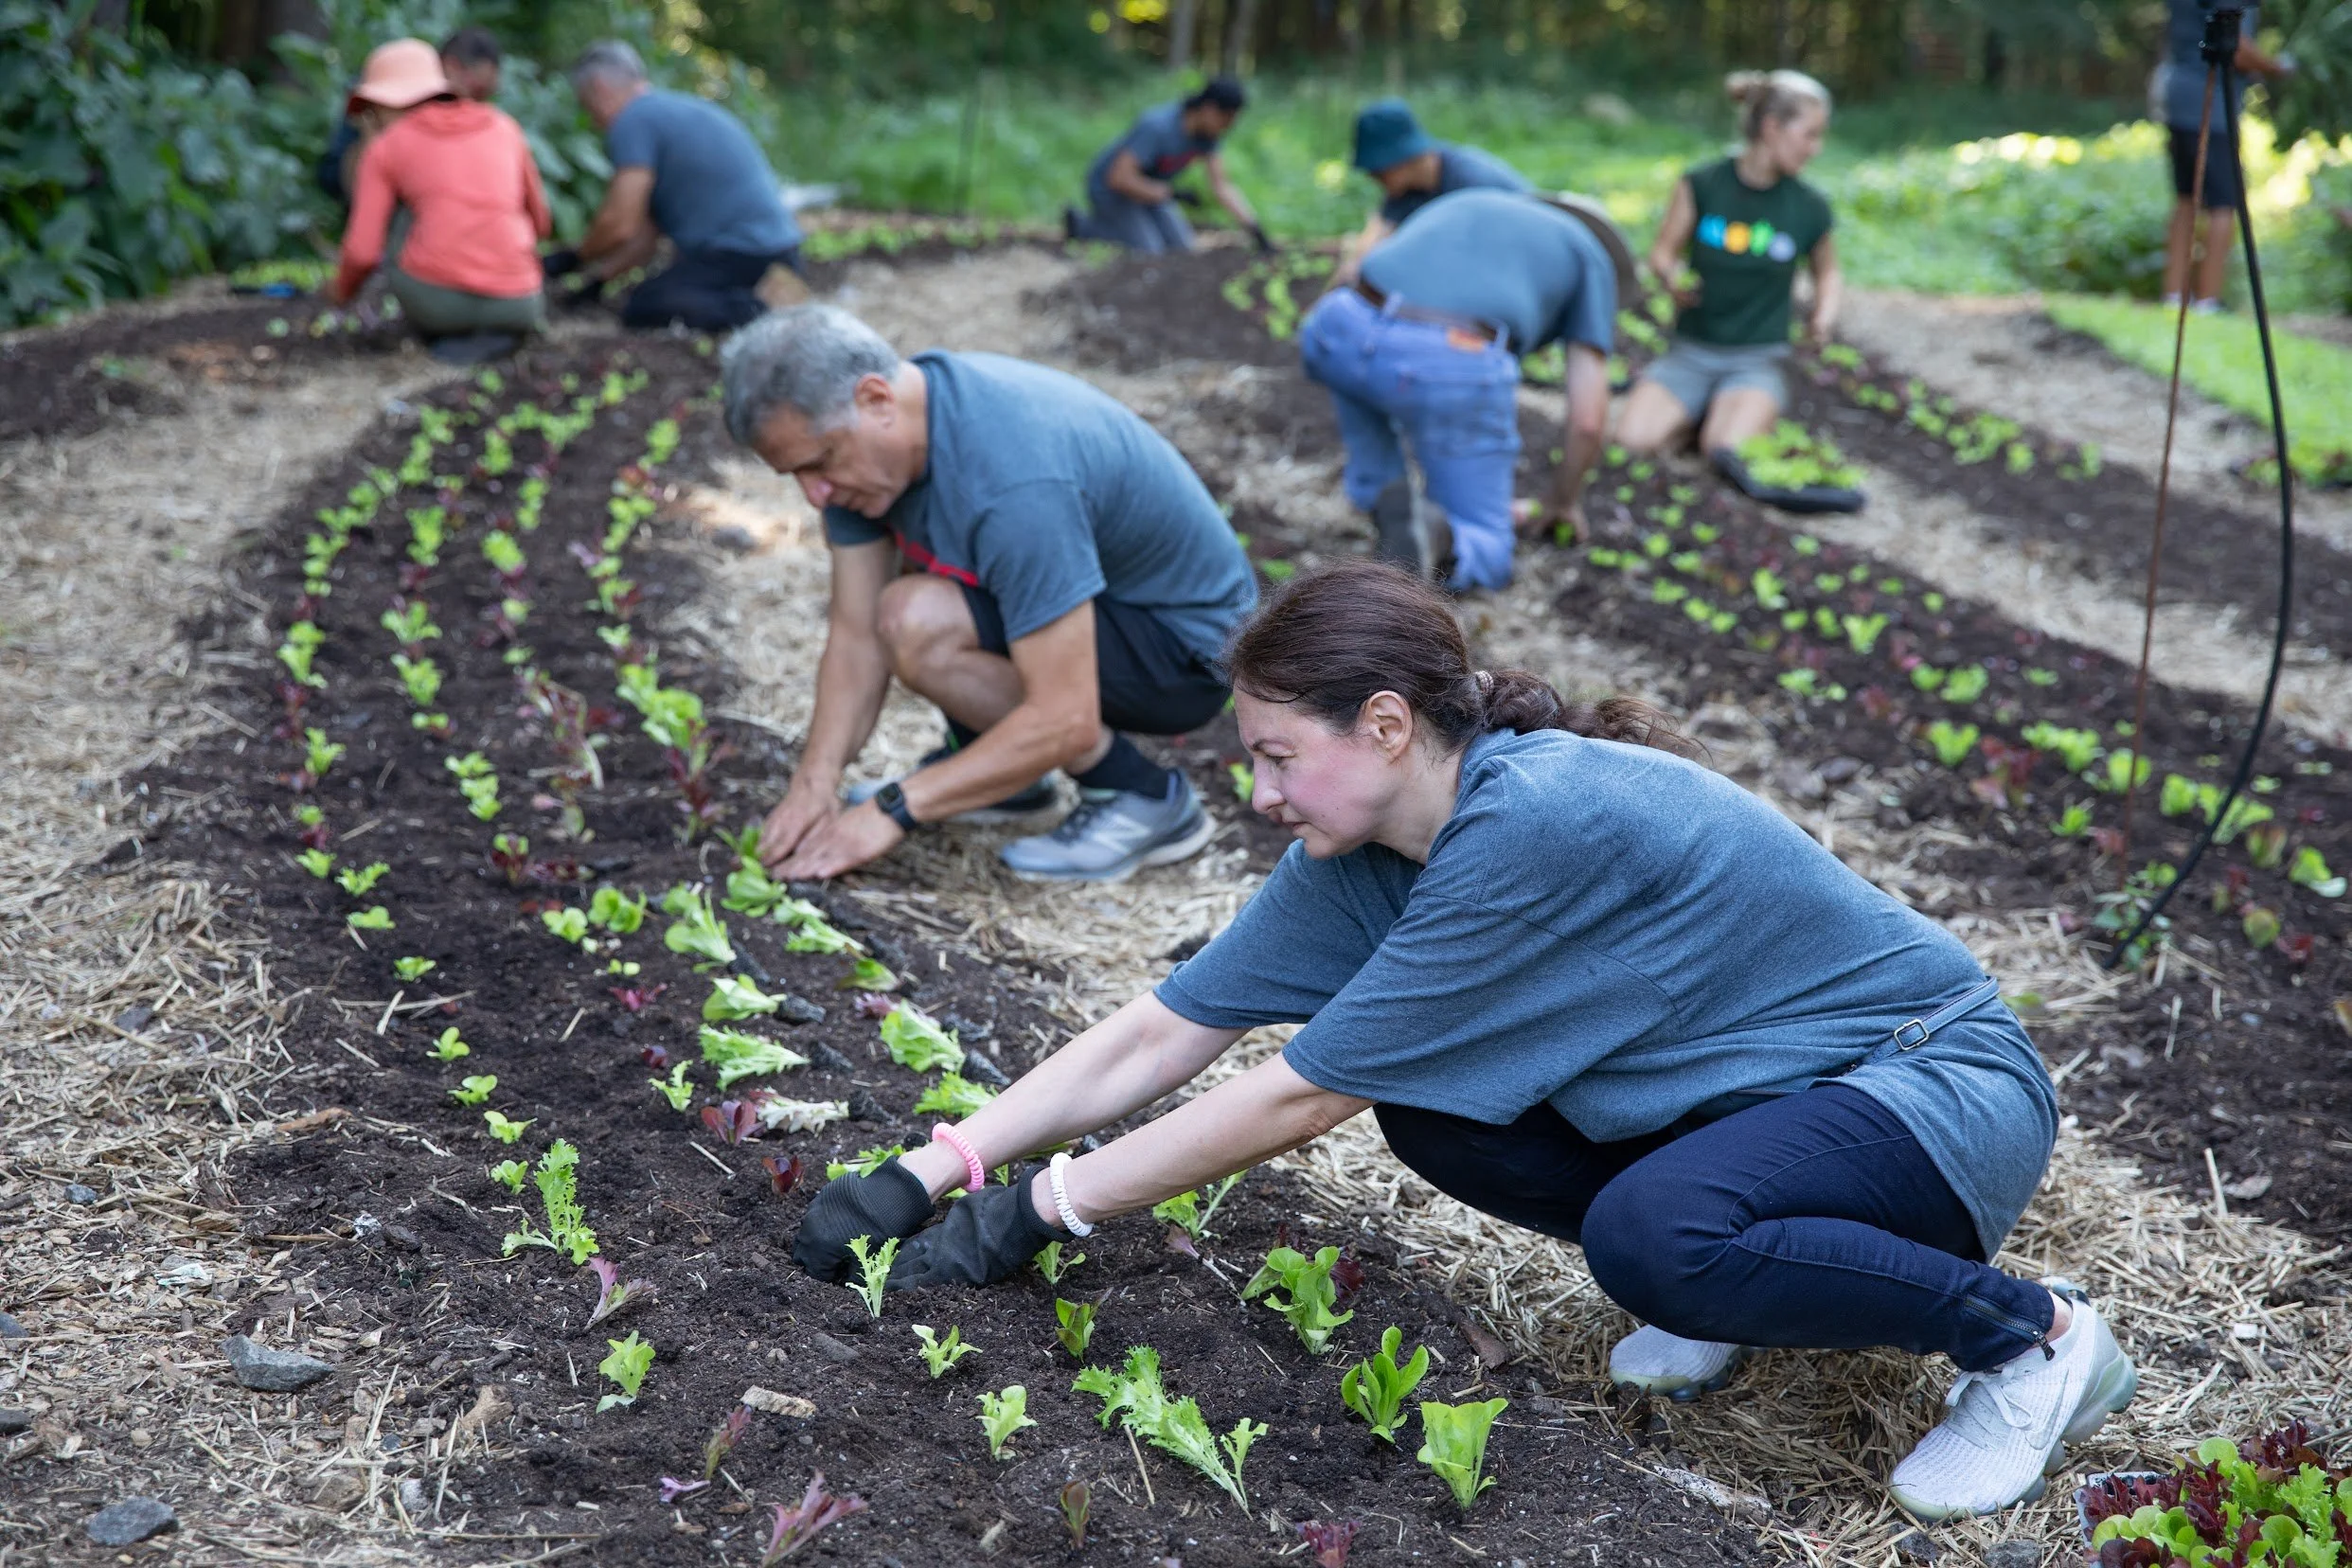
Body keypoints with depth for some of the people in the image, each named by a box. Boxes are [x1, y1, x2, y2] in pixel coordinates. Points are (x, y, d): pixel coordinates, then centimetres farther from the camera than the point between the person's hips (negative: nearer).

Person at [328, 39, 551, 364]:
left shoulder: (385, 147, 7)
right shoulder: (504, 128, 15)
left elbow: (363, 252, 2)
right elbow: (539, 224, 24)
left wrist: (342, 288, 25)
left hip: (433, 298, -2)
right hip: (513, 304, 2)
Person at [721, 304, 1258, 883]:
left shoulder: (1014, 481, -35)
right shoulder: (866, 436, -9)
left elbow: (1066, 721, -33)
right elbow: (855, 631, -2)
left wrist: (893, 810, -28)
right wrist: (814, 781, -15)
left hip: (1187, 648, -9)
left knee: (918, 624, -27)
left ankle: (1142, 799, -12)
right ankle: (984, 765, 14)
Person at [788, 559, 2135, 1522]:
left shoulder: (1532, 822, -32)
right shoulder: (1368, 847, -6)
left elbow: (1297, 1099, -27)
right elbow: (1153, 1041, -5)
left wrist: (1042, 1212, -19)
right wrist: (921, 1175, -10)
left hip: (1947, 1083, -7)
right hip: (1755, 1092, 8)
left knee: (1652, 1234, -34)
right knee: (1430, 1101, -7)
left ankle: (2031, 1335, -10)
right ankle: (1735, 1272, 8)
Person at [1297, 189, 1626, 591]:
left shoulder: (1458, 210, 38)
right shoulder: (1591, 262, 24)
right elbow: (1589, 420, 16)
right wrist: (1564, 503, 35)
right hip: (1454, 372, -3)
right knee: (1482, 558, 14)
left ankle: (1382, 497, 24)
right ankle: (1425, 538, -19)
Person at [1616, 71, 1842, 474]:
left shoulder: (1808, 208, 0)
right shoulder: (1701, 185, -3)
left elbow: (1828, 274, 18)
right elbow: (1663, 254, 6)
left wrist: (1824, 316, -3)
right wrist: (1674, 279, -17)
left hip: (1756, 360, 0)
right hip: (1690, 354, 1)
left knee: (1728, 452, -31)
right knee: (1633, 438, -27)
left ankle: (1753, 413, 5)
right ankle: (1698, 411, 6)